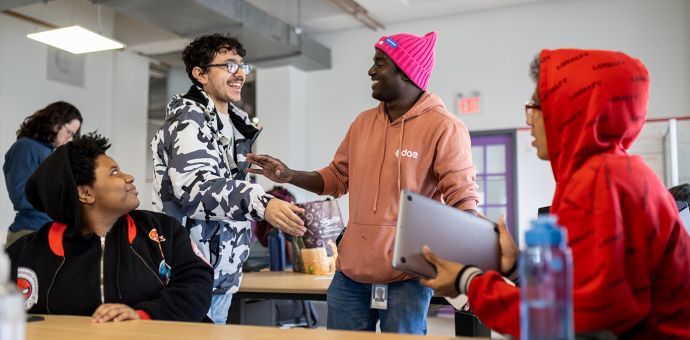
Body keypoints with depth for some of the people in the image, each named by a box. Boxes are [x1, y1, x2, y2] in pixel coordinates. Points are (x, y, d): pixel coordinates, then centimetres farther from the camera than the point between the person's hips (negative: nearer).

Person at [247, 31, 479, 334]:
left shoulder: (443, 127, -9)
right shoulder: (363, 122, 10)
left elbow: (462, 199, -12)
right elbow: (338, 177, 18)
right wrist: (290, 176, 3)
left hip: (406, 276, -6)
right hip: (350, 272, 6)